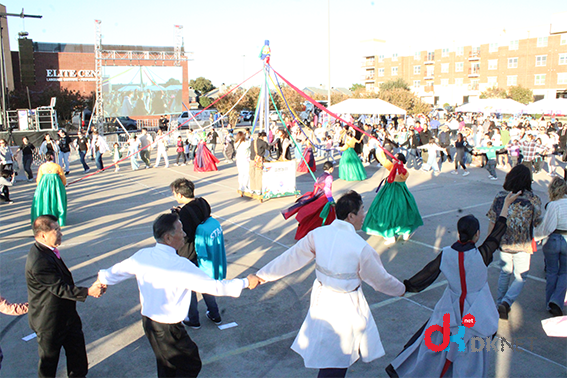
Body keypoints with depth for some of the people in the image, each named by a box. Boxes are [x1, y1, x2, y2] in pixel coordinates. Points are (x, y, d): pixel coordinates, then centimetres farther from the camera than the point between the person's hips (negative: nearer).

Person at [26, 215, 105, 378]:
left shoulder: (47, 250, -2)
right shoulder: (39, 262, -33)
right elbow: (60, 288, -29)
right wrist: (88, 291, -29)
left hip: (65, 314, 9)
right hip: (49, 321, -9)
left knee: (76, 346, 23)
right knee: (49, 356, 15)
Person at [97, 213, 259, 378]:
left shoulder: (142, 256, -8)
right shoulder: (180, 265, -29)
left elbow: (117, 271, 10)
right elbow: (213, 286, -24)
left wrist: (101, 280, 33)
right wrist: (246, 283, -12)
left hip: (147, 320, 8)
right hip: (167, 330, -7)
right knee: (191, 365, 13)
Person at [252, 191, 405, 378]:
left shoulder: (318, 234, -10)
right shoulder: (361, 247, -21)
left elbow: (291, 258, -4)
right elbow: (380, 279, -7)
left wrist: (263, 275, 7)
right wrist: (401, 289, 14)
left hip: (321, 298, 5)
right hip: (345, 306, -5)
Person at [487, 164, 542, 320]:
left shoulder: (500, 197, -8)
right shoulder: (533, 200, -13)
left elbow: (493, 222, -4)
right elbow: (538, 224, -6)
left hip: (504, 243, 2)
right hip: (523, 246, -2)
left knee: (505, 273, 22)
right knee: (520, 277, 12)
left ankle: (500, 304, 31)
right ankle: (506, 302, -6)